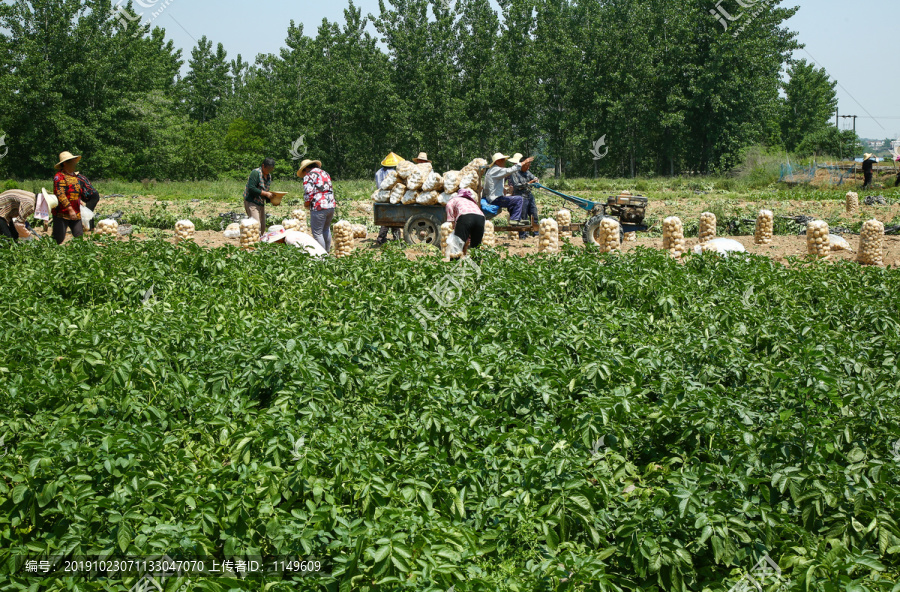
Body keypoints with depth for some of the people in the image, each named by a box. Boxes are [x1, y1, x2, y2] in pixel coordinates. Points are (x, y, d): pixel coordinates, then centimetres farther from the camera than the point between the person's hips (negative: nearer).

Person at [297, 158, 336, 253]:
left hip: (319, 207, -8)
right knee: (326, 229, 25)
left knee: (317, 232, 1)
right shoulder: (326, 174, 19)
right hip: (331, 205, 8)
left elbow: (308, 193, -13)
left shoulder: (308, 176, -4)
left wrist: (306, 203, 3)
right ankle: (327, 251, 31)